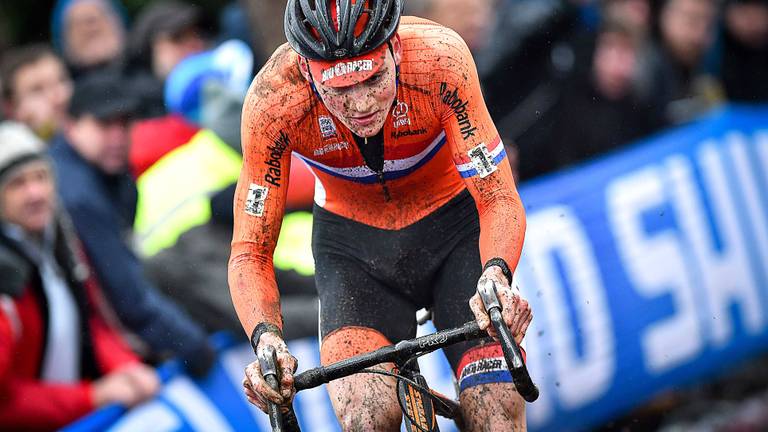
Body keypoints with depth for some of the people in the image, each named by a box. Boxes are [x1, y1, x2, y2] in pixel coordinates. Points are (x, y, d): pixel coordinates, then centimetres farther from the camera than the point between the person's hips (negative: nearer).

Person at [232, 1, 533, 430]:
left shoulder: (440, 57, -31)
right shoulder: (275, 97, -29)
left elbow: (500, 202, -27)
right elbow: (250, 252, -23)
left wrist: (496, 275, -48)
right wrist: (267, 339, -42)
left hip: (454, 227, 0)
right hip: (352, 245, 0)